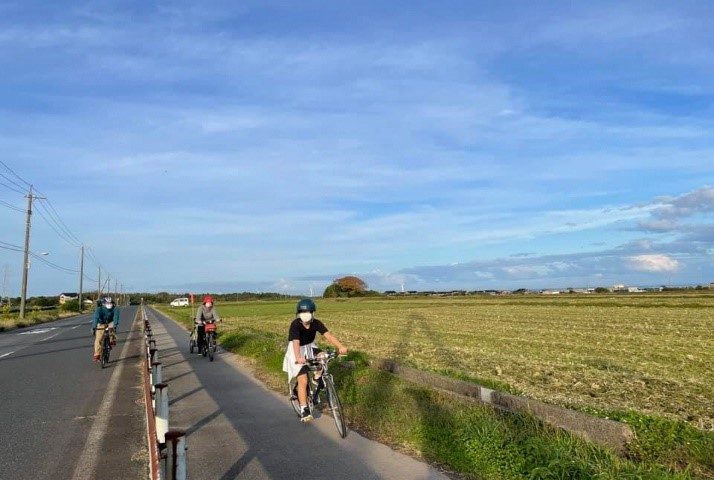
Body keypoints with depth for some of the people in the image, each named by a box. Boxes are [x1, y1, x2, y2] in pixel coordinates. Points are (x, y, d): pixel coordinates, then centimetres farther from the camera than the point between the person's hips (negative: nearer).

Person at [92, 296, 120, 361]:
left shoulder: (115, 309, -26)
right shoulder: (99, 309, -26)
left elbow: (116, 318, -38)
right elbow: (96, 318, -38)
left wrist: (115, 325, -56)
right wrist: (94, 327, -52)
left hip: (110, 323, -1)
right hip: (101, 324, 1)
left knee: (112, 327, -36)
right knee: (98, 339, -11)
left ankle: (113, 340, -12)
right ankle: (97, 355, 1)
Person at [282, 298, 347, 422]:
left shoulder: (316, 323, -17)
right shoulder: (295, 325, -27)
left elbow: (328, 335, -30)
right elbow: (296, 342, -42)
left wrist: (340, 346, -46)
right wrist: (298, 357, -60)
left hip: (310, 348, 4)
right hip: (297, 352, -4)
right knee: (303, 381, -13)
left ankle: (317, 379, 2)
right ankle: (304, 410, -2)